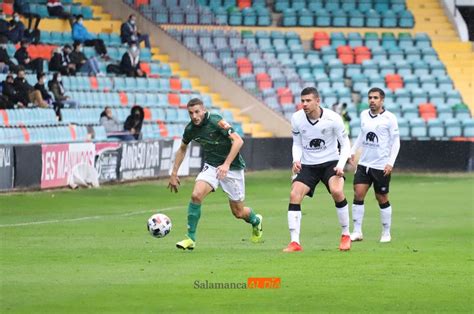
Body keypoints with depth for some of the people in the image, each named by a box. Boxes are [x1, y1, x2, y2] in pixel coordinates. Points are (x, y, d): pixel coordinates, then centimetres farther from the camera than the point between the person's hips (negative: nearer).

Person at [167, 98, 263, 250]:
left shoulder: (216, 122, -22)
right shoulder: (190, 129, -4)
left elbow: (238, 140, -25)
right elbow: (182, 149, 15)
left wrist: (226, 164, -31)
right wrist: (174, 174, 11)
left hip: (232, 167, -4)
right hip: (211, 166, 4)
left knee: (238, 212, 4)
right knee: (196, 195, -23)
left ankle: (256, 221, 41)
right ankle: (190, 239, -15)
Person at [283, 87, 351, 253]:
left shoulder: (332, 118, -16)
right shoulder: (297, 118, -8)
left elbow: (345, 144, -6)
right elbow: (297, 144, 6)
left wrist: (341, 165, -21)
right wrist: (296, 160, -13)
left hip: (330, 162, -3)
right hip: (307, 165, 3)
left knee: (336, 191, -28)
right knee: (294, 195, -17)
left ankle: (346, 236, -9)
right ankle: (295, 242, -13)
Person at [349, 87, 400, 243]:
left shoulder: (389, 118, -8)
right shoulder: (364, 115, 7)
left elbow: (395, 141, -6)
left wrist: (390, 163, -14)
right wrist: (353, 151, 16)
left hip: (381, 166, -4)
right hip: (364, 164, 4)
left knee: (382, 199, 4)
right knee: (358, 195, -9)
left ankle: (386, 233, 19)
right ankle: (357, 232, -5)